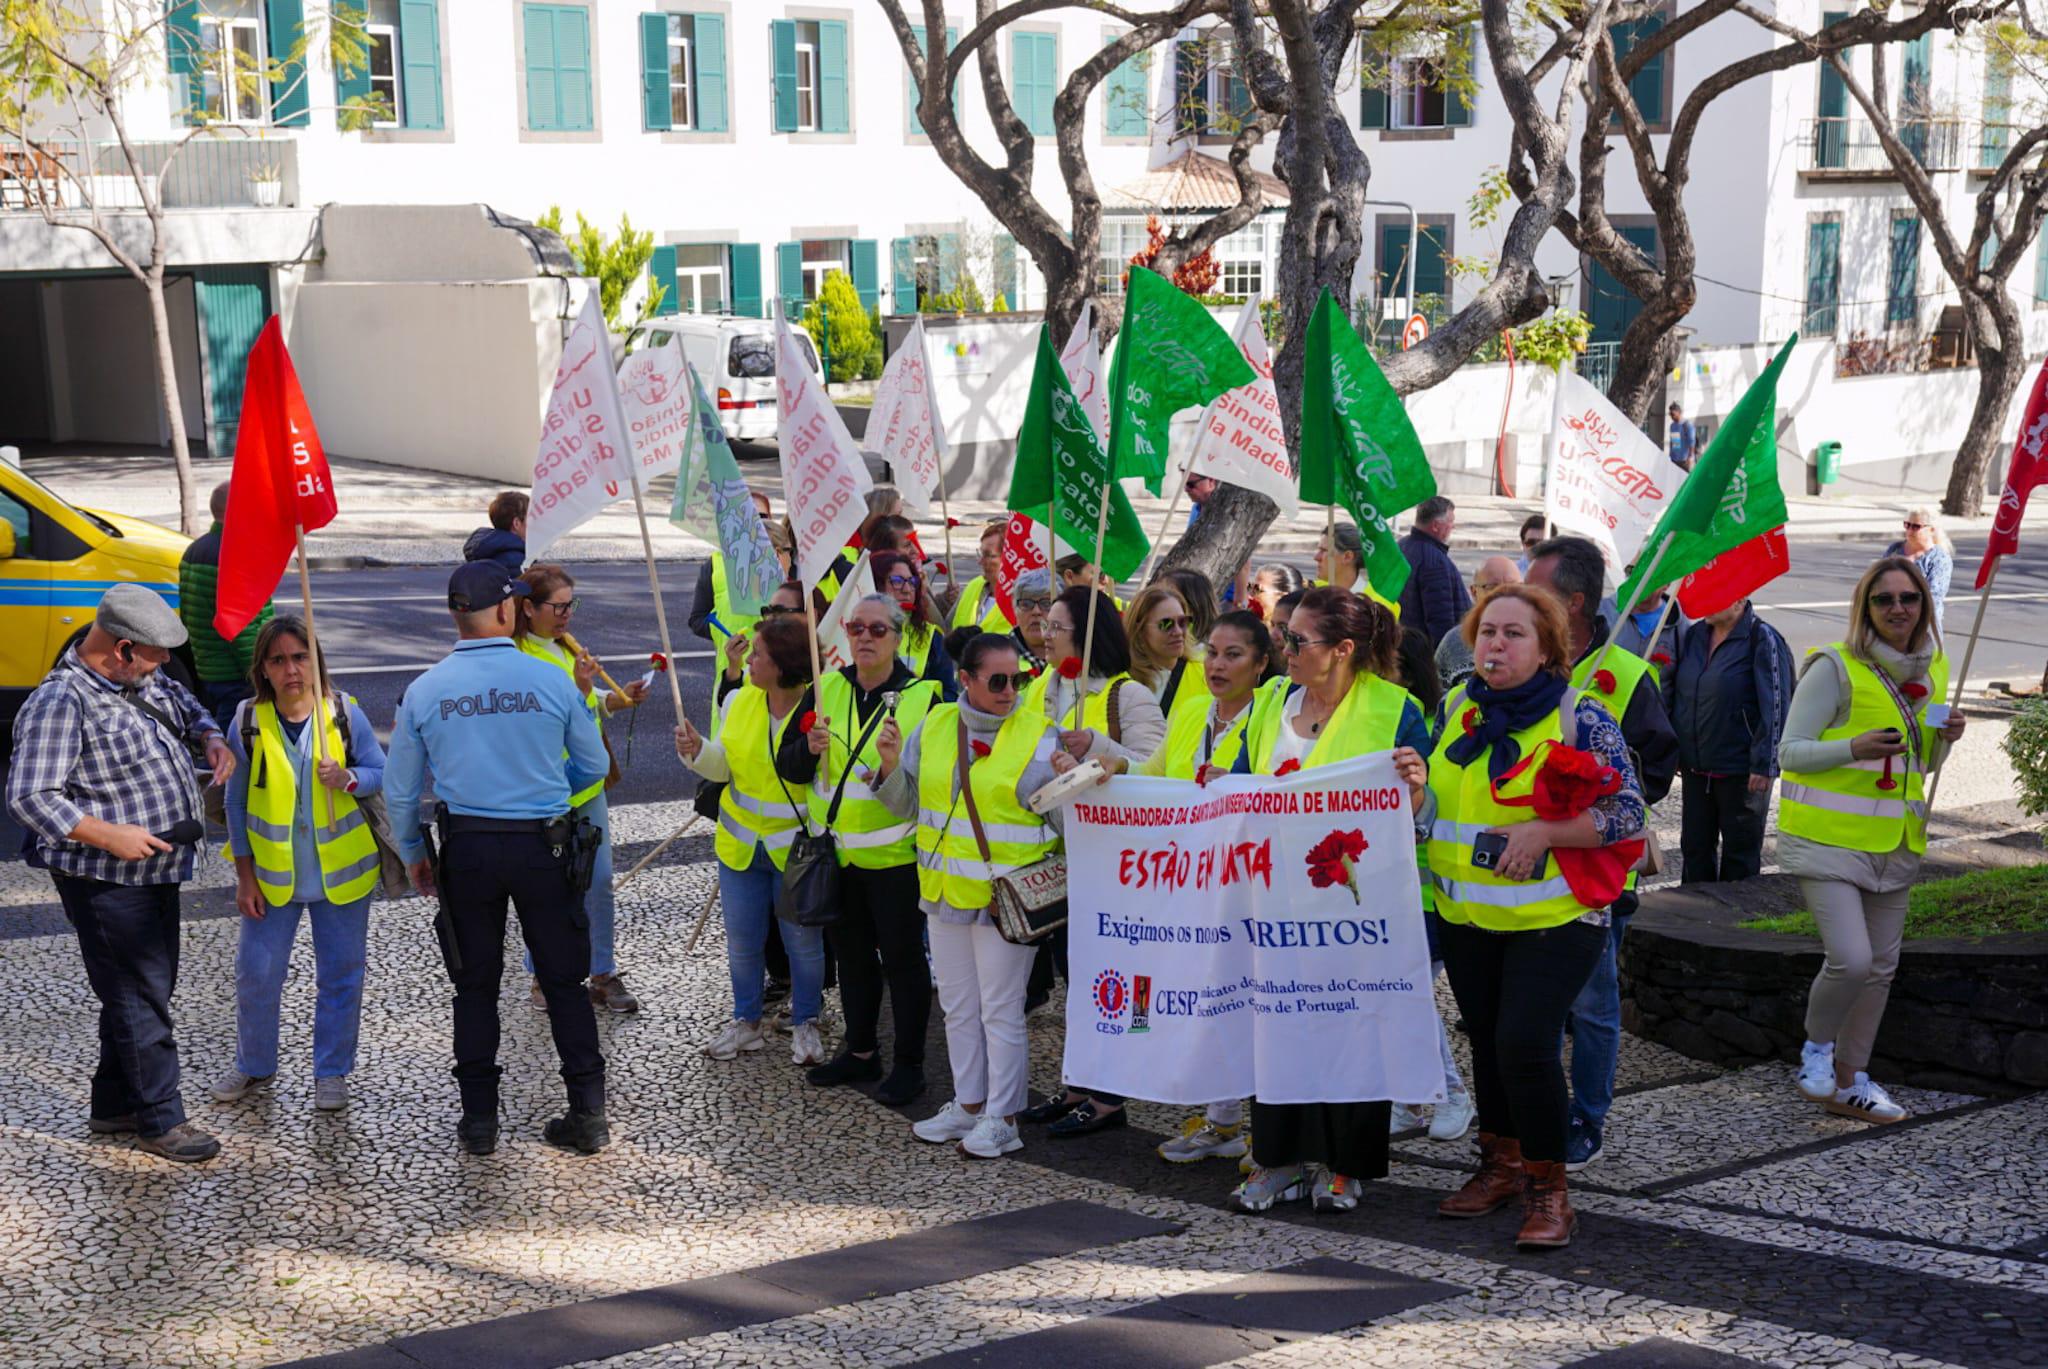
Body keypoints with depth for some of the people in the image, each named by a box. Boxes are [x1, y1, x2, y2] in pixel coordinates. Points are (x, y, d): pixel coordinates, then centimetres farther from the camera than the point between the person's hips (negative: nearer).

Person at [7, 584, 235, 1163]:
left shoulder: (141, 679, 6)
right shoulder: (61, 703, -20)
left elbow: (184, 704, 28)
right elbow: (29, 798, -23)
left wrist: (211, 737, 7)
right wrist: (109, 836, -27)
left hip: (155, 869, 9)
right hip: (106, 880, -9)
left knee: (150, 988, 17)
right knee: (140, 996, -3)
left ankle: (114, 1105, 31)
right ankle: (161, 1120, 7)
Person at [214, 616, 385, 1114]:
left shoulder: (344, 712, -8)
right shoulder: (248, 721, -6)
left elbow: (381, 773, -2)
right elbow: (237, 801, 0)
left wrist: (348, 778, -25)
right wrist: (244, 875, -1)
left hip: (340, 870, 0)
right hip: (271, 872, 1)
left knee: (340, 974, 9)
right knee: (256, 973, 8)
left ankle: (332, 1071, 26)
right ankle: (254, 1065, 32)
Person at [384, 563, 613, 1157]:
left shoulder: (424, 690, -3)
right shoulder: (551, 680, -7)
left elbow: (400, 790, 4)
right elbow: (594, 765, 5)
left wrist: (414, 855, 19)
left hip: (467, 848, 1)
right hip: (543, 846, -1)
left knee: (475, 985, 13)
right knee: (564, 981, 10)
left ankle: (479, 1119, 18)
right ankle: (589, 1113, 14)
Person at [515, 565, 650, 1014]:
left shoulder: (565, 646, 9)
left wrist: (617, 699, 3)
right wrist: (580, 690, -30)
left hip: (586, 785, 8)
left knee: (600, 880, 9)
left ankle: (603, 975, 20)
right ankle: (542, 978, 21)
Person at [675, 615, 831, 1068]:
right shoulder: (738, 701, -2)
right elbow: (725, 765, 6)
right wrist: (698, 752, -13)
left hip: (797, 848, -5)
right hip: (741, 845, 5)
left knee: (803, 941, 9)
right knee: (742, 940, 15)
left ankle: (805, 1025, 28)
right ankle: (746, 1022, 33)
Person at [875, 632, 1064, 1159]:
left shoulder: (1039, 736, -8)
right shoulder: (934, 728, 5)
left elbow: (1066, 819, -5)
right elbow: (909, 805, 10)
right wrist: (891, 765, -6)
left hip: (1008, 898, -5)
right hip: (946, 894, 5)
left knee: (1000, 1011, 1)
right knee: (958, 1007, 16)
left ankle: (1001, 1117, 13)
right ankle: (968, 1105, 30)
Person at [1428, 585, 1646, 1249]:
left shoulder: (1581, 717, -8)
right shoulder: (1453, 710, 7)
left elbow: (1627, 814, -11)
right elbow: (1432, 804, 20)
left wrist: (1542, 831, -21)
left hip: (1553, 918, -5)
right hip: (1466, 916, 5)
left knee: (1524, 1044, -14)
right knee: (1487, 1040, 15)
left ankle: (1548, 1188, 3)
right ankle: (1501, 1164, 33)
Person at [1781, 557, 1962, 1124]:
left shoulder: (1933, 669, 10)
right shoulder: (1836, 667, -11)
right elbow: (1791, 751, -10)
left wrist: (1945, 739, -1)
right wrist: (1855, 748, -24)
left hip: (1895, 842, 7)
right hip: (1830, 837, -7)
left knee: (1880, 966, 10)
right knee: (1851, 960, -17)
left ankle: (1849, 1082, 25)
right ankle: (1816, 1047, 12)